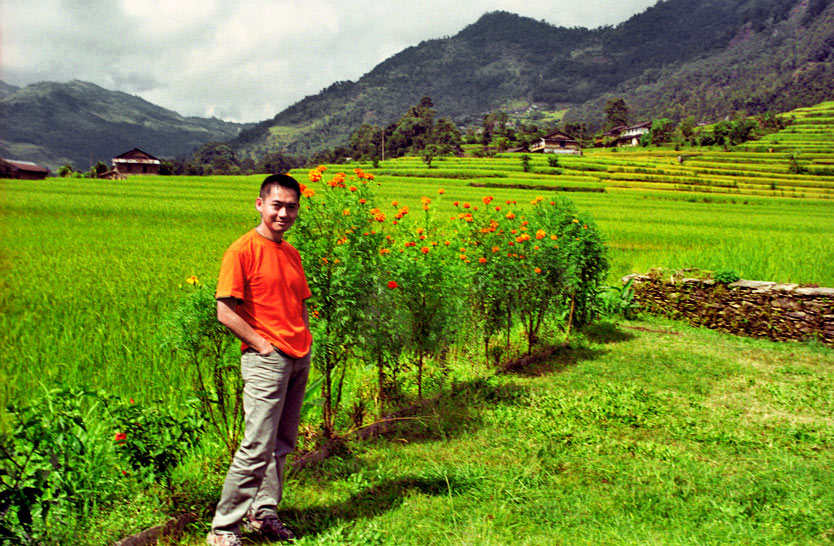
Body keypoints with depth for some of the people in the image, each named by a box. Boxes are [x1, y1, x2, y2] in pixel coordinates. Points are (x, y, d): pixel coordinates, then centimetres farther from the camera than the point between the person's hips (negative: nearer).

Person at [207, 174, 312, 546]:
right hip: (266, 360, -7)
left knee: (282, 444, 13)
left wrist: (306, 342, 10)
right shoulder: (242, 251, -8)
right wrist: (262, 345, -13)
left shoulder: (291, 253, 14)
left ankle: (264, 512, 26)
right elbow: (225, 312, -13)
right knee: (257, 448, -7)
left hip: (299, 359, 8)